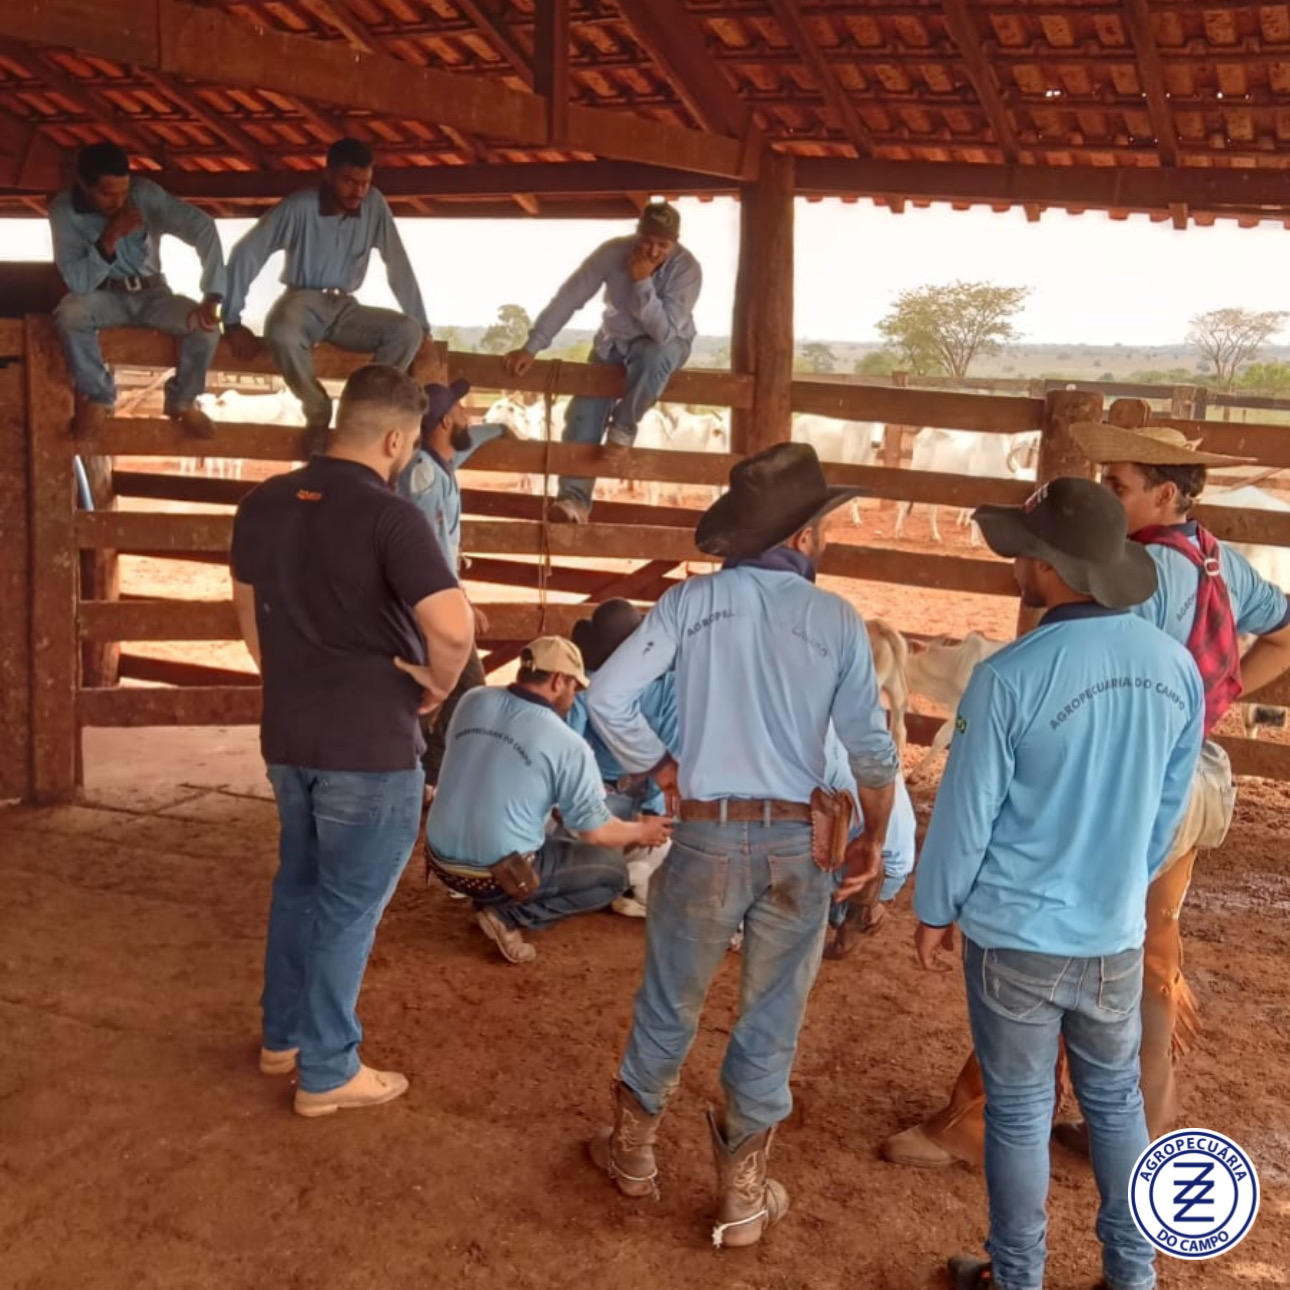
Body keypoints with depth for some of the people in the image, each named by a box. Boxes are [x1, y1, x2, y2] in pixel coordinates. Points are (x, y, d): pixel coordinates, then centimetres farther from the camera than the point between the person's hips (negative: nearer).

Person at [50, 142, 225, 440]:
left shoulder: (145, 193, -19)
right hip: (101, 294, -1)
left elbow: (203, 226, -27)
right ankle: (97, 398, -9)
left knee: (206, 325, -26)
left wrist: (211, 297, -35)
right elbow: (78, 283, -23)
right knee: (69, 315, -34)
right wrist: (109, 239, -36)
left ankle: (182, 401, 0)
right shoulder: (63, 209, -18)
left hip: (150, 291, 1)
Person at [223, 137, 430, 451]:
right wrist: (232, 321, -19)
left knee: (408, 331, -24)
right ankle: (318, 414, -13)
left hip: (344, 308, 3)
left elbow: (398, 265, -1)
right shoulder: (300, 206, -14)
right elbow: (246, 254, -14)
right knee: (282, 336, -38)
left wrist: (423, 326, -4)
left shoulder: (375, 205, -6)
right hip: (303, 300, -3)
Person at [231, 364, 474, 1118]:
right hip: (370, 746, -7)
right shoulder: (390, 517, -19)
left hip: (288, 736, 7)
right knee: (349, 906, 5)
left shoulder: (264, 504, 4)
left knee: (299, 885, 23)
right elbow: (454, 629, -30)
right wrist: (437, 684, -11)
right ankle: (328, 1072, 16)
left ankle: (283, 1036, 36)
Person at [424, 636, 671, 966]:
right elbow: (596, 832, -7)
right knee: (613, 869, 10)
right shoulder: (568, 745, -16)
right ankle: (509, 916, -2)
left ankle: (497, 902, 12)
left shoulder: (472, 701, -1)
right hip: (498, 874, -7)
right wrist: (641, 832, 15)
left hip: (441, 859, 7)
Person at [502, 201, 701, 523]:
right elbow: (568, 298, -20)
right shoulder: (613, 252, -20)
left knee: (652, 357, -39)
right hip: (615, 339, 2)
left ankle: (623, 427, -15)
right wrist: (531, 347, -24)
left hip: (666, 343, -2)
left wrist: (642, 282, -38)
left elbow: (664, 331, -31)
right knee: (584, 411, -16)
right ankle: (574, 498, -13)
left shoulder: (687, 269, -26)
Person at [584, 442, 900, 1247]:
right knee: (772, 1019, 14)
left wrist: (658, 767, 3)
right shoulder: (838, 620, -5)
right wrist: (874, 838, 10)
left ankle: (634, 1151, 38)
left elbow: (608, 699, -13)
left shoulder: (693, 601, -5)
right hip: (799, 842, 0)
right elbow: (873, 750, -6)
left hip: (708, 835, 1)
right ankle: (743, 1193, 25)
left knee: (671, 1004, 19)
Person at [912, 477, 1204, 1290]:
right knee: (1116, 1101, 21)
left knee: (1019, 1112, 11)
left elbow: (965, 813, -14)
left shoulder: (1009, 677, -23)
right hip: (1117, 935, 4)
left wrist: (936, 909, 2)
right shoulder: (1177, 667, -6)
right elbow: (1170, 810, 6)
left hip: (1016, 935, -4)